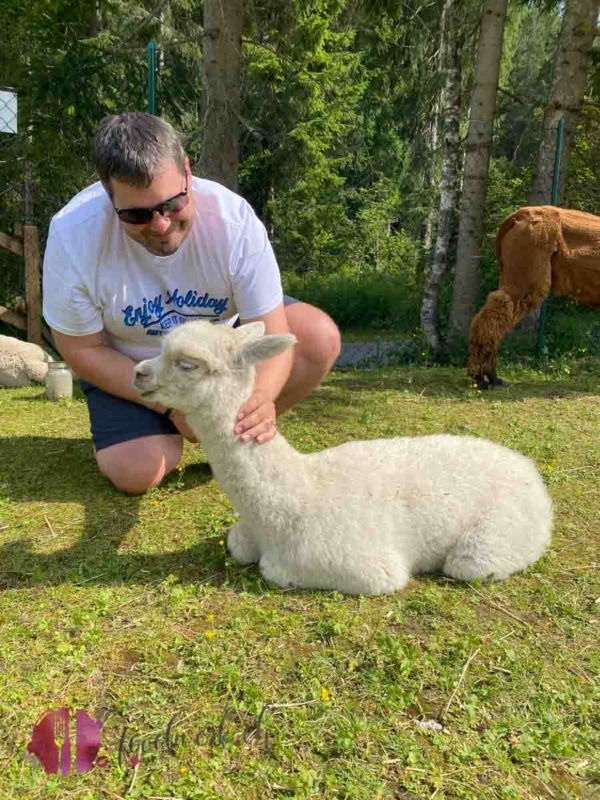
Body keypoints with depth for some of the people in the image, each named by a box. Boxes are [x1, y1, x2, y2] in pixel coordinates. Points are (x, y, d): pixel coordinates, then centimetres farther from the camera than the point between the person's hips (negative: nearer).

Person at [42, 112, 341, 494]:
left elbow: (272, 335, -27)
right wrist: (171, 405, -26)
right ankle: (168, 430, 15)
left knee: (320, 339, -20)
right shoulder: (72, 234, -28)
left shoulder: (233, 217, -28)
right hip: (129, 364, -1)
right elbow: (82, 349, -17)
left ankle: (235, 434, 0)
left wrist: (260, 397, -49)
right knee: (138, 472, -21)